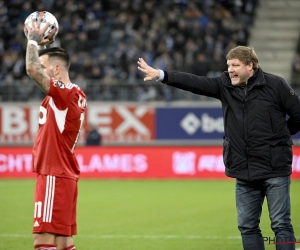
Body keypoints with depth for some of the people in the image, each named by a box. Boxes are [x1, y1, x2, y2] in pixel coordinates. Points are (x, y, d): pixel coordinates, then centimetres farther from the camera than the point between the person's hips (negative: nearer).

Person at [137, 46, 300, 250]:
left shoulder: (275, 85, -7)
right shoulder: (225, 85, 5)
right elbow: (195, 83, -5)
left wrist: (281, 136, 7)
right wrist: (161, 75, -15)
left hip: (275, 171, -5)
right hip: (244, 172, 5)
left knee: (281, 224, -4)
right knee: (247, 226, 8)